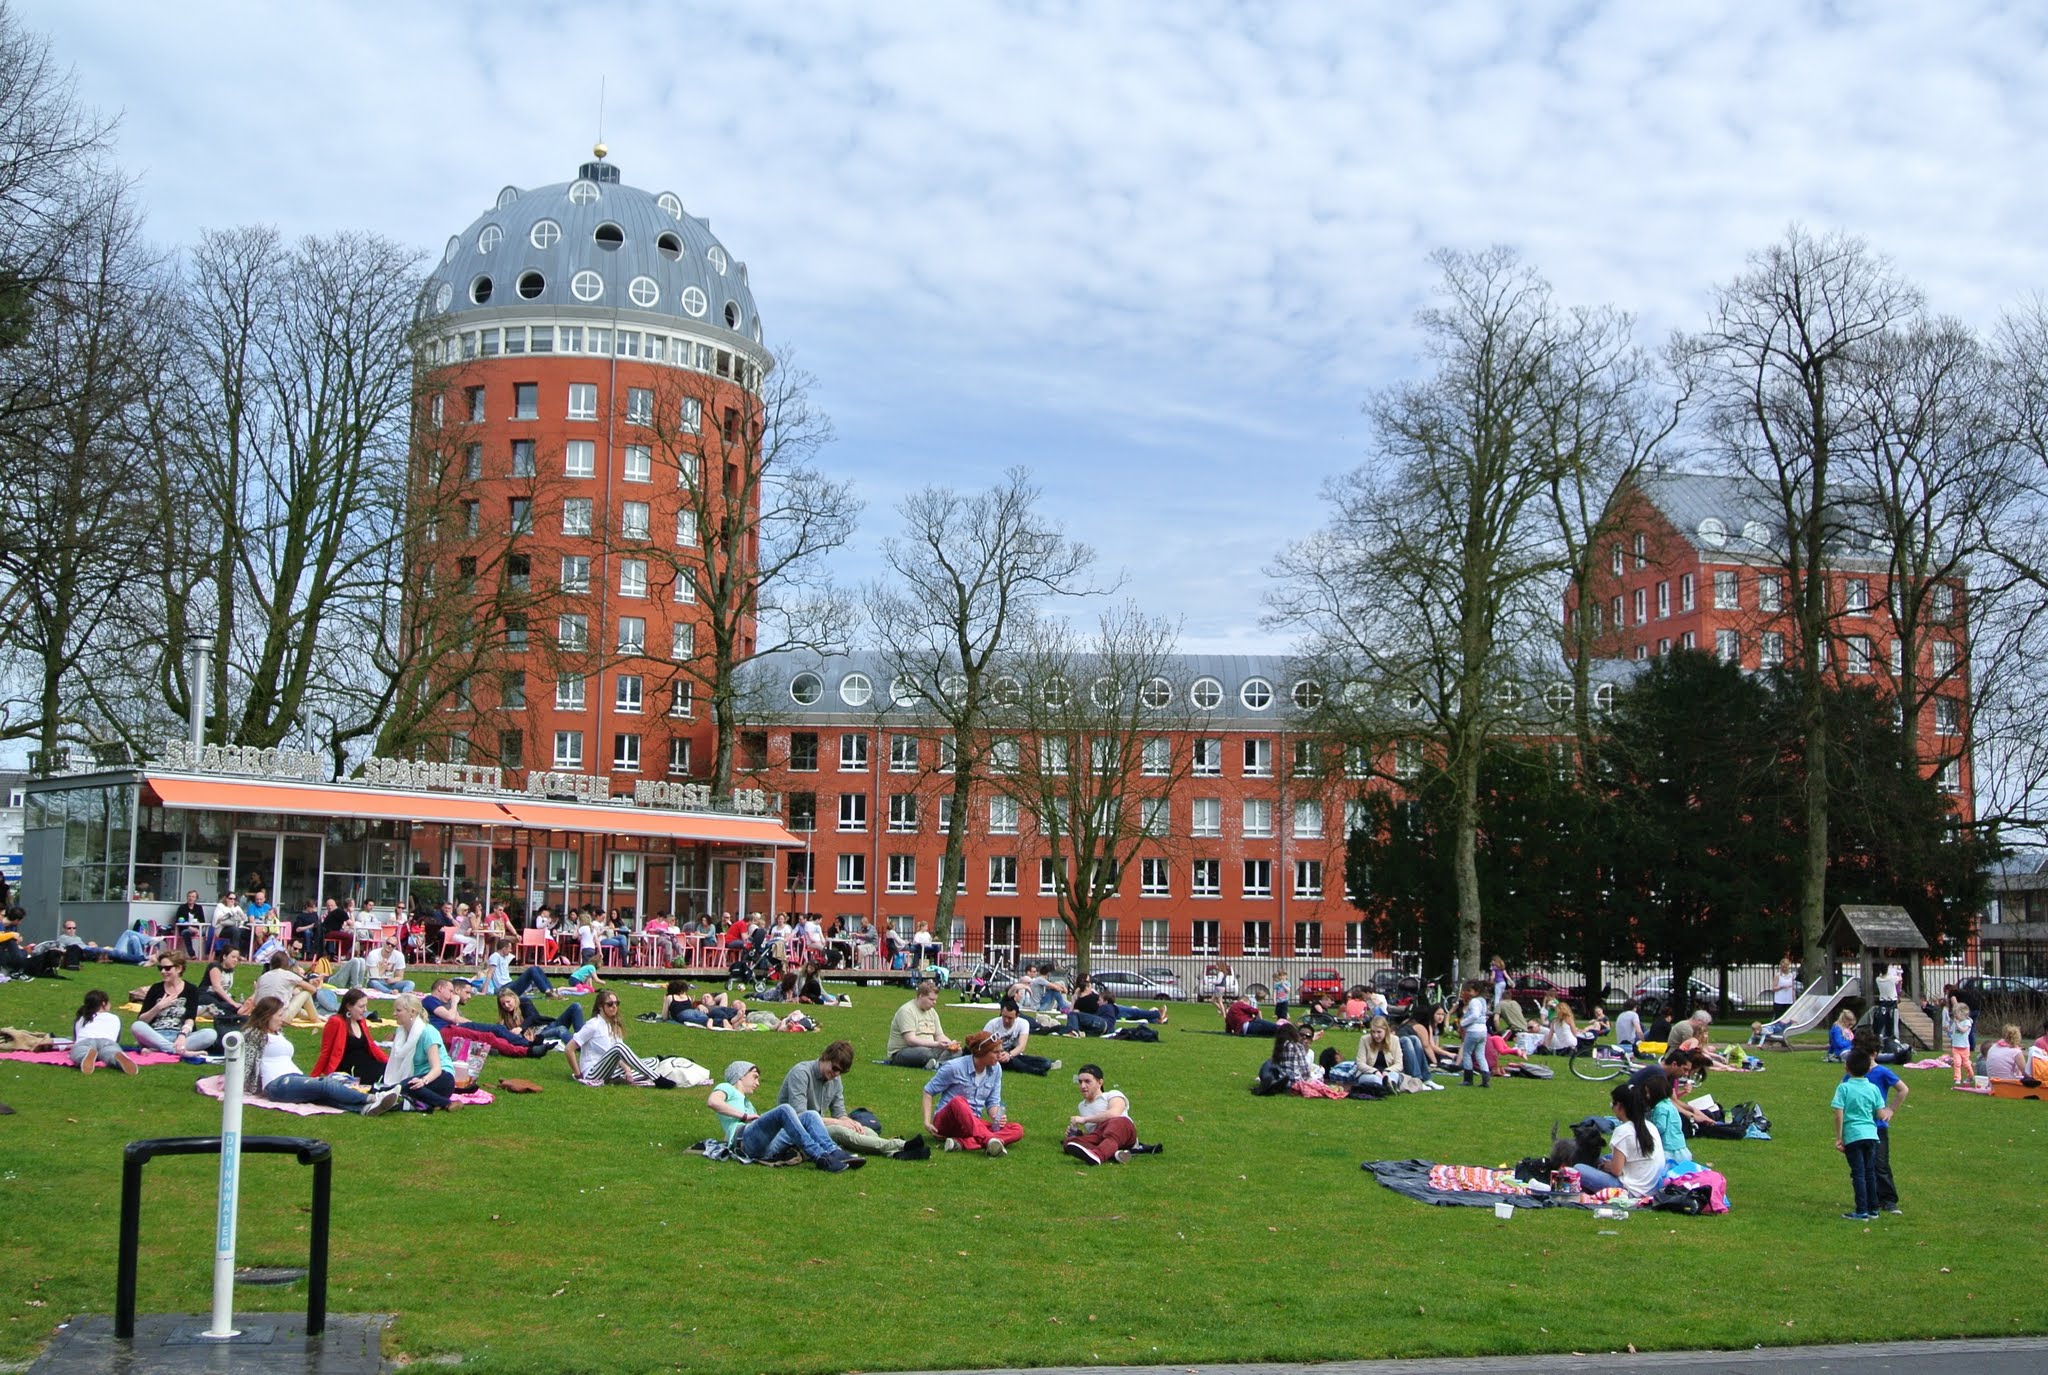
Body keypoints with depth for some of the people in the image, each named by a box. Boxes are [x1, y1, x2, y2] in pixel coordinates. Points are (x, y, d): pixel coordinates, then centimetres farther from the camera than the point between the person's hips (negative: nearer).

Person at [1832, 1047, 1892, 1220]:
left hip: (1853, 1136, -4)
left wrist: (1838, 1138, -6)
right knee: (1870, 1172, 13)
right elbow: (1880, 1114, 2)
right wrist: (1888, 1111, 27)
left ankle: (1861, 1211, -1)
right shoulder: (1873, 1088, 2)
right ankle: (1873, 1209, 19)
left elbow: (1839, 1115, -12)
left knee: (1858, 1173, -1)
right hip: (1871, 1134, 4)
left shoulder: (1844, 1088, -8)